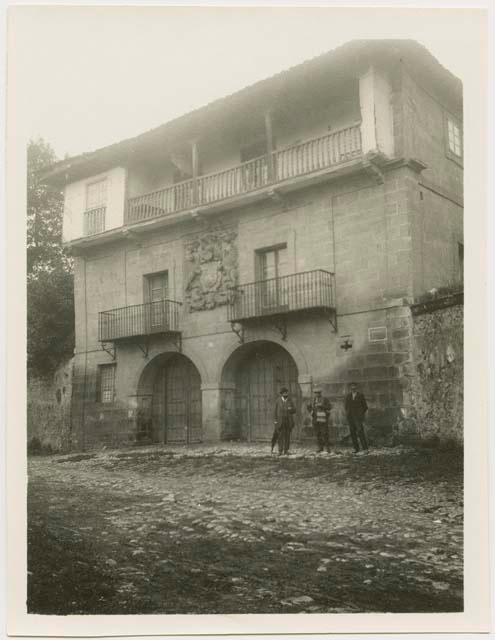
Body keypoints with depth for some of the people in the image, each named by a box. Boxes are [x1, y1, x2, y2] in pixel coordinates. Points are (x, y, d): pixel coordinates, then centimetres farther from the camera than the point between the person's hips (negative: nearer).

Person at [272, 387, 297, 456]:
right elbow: (275, 411, 1)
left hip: (288, 421, 2)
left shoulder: (290, 401, 5)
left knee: (287, 436, 1)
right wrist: (275, 420, -6)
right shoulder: (278, 401, 0)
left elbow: (294, 410, 4)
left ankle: (286, 451, 6)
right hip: (280, 421, -2)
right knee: (280, 436, -6)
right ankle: (280, 451, -3)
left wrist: (290, 409, -18)